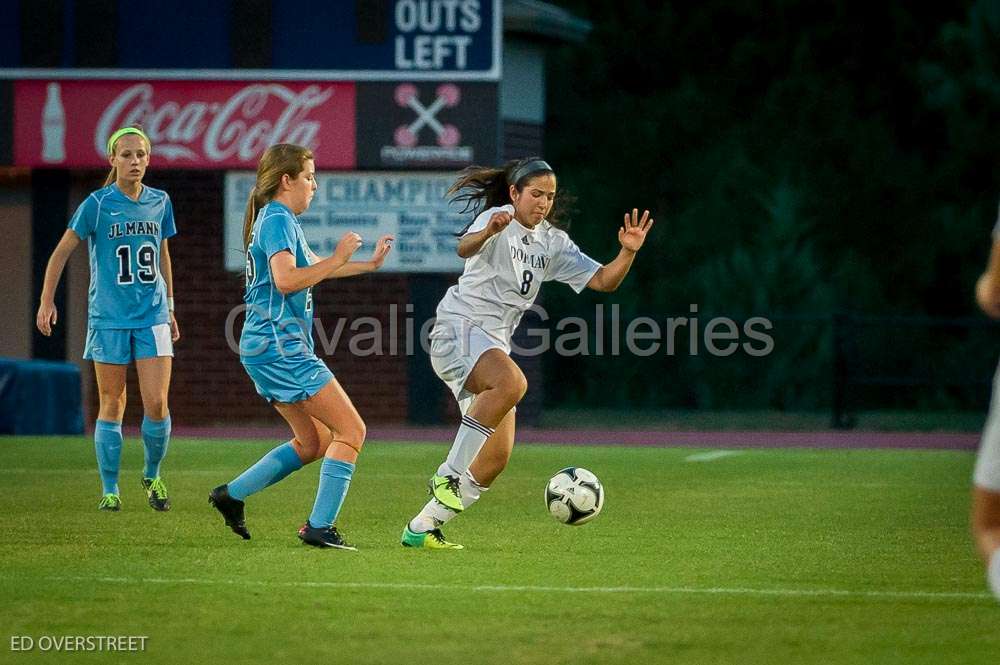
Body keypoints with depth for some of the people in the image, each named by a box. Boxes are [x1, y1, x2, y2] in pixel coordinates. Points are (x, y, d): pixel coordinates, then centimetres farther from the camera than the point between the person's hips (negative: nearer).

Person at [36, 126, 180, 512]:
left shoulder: (160, 202, 6)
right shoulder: (98, 204, -6)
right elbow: (62, 251, -1)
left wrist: (170, 307, 20)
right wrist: (47, 301, -5)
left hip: (152, 317, 2)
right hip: (109, 318, -2)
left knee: (157, 404, -7)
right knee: (111, 405, 2)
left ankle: (152, 477, 16)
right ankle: (109, 490, 12)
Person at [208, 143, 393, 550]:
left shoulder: (279, 220, 19)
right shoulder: (277, 220, -12)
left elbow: (311, 269, 36)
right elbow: (286, 279, -27)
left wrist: (369, 264, 34)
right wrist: (337, 260, -20)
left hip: (267, 349, 11)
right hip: (280, 347, -11)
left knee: (314, 443, 16)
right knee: (351, 430, -9)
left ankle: (231, 495, 17)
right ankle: (319, 527, -12)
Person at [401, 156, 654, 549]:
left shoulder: (552, 241, 12)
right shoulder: (497, 220, -8)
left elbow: (603, 281, 9)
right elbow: (464, 248, -31)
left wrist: (628, 252, -10)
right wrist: (487, 233, -53)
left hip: (494, 345, 8)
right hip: (459, 329, -8)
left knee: (497, 458, 3)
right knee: (512, 382, -38)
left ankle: (422, 528, 13)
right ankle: (448, 474, -32)